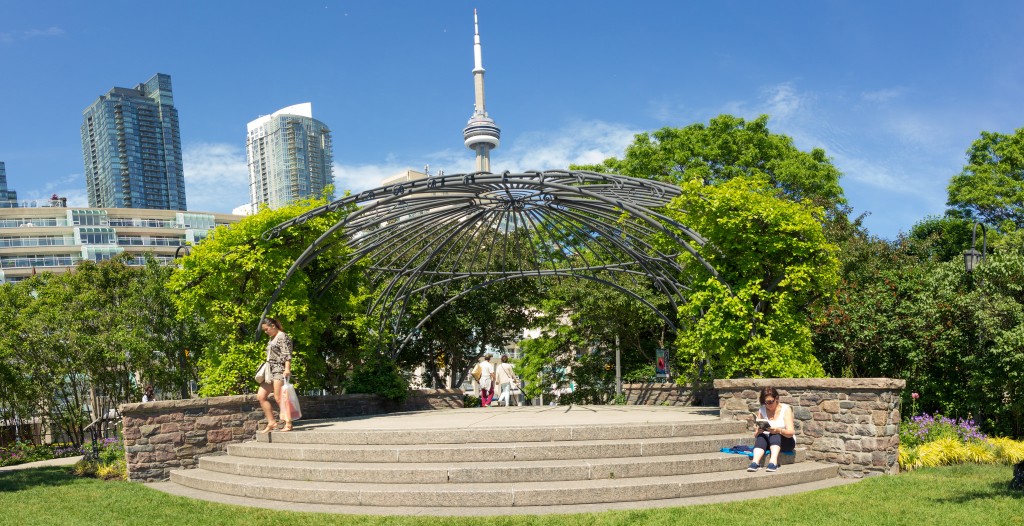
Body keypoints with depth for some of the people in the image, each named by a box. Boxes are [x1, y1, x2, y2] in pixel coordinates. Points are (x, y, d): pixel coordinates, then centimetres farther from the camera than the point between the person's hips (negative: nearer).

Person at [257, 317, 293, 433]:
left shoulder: (282, 336, -5)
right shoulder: (272, 339, 21)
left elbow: (287, 355, -14)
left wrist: (287, 369, -23)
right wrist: (265, 370, 19)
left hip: (279, 370, -10)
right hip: (270, 371, 10)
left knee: (279, 397, -12)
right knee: (260, 396, 5)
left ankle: (288, 423, -9)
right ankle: (271, 422, 7)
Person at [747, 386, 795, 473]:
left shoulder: (785, 409, -6)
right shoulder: (761, 410, 1)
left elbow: (791, 432, -16)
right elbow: (755, 435, -2)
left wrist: (778, 430, -37)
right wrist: (759, 431, -27)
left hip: (786, 441, -2)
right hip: (768, 442, 2)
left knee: (775, 434, -33)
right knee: (761, 436, -31)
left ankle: (773, 462, -52)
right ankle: (755, 462, -51)